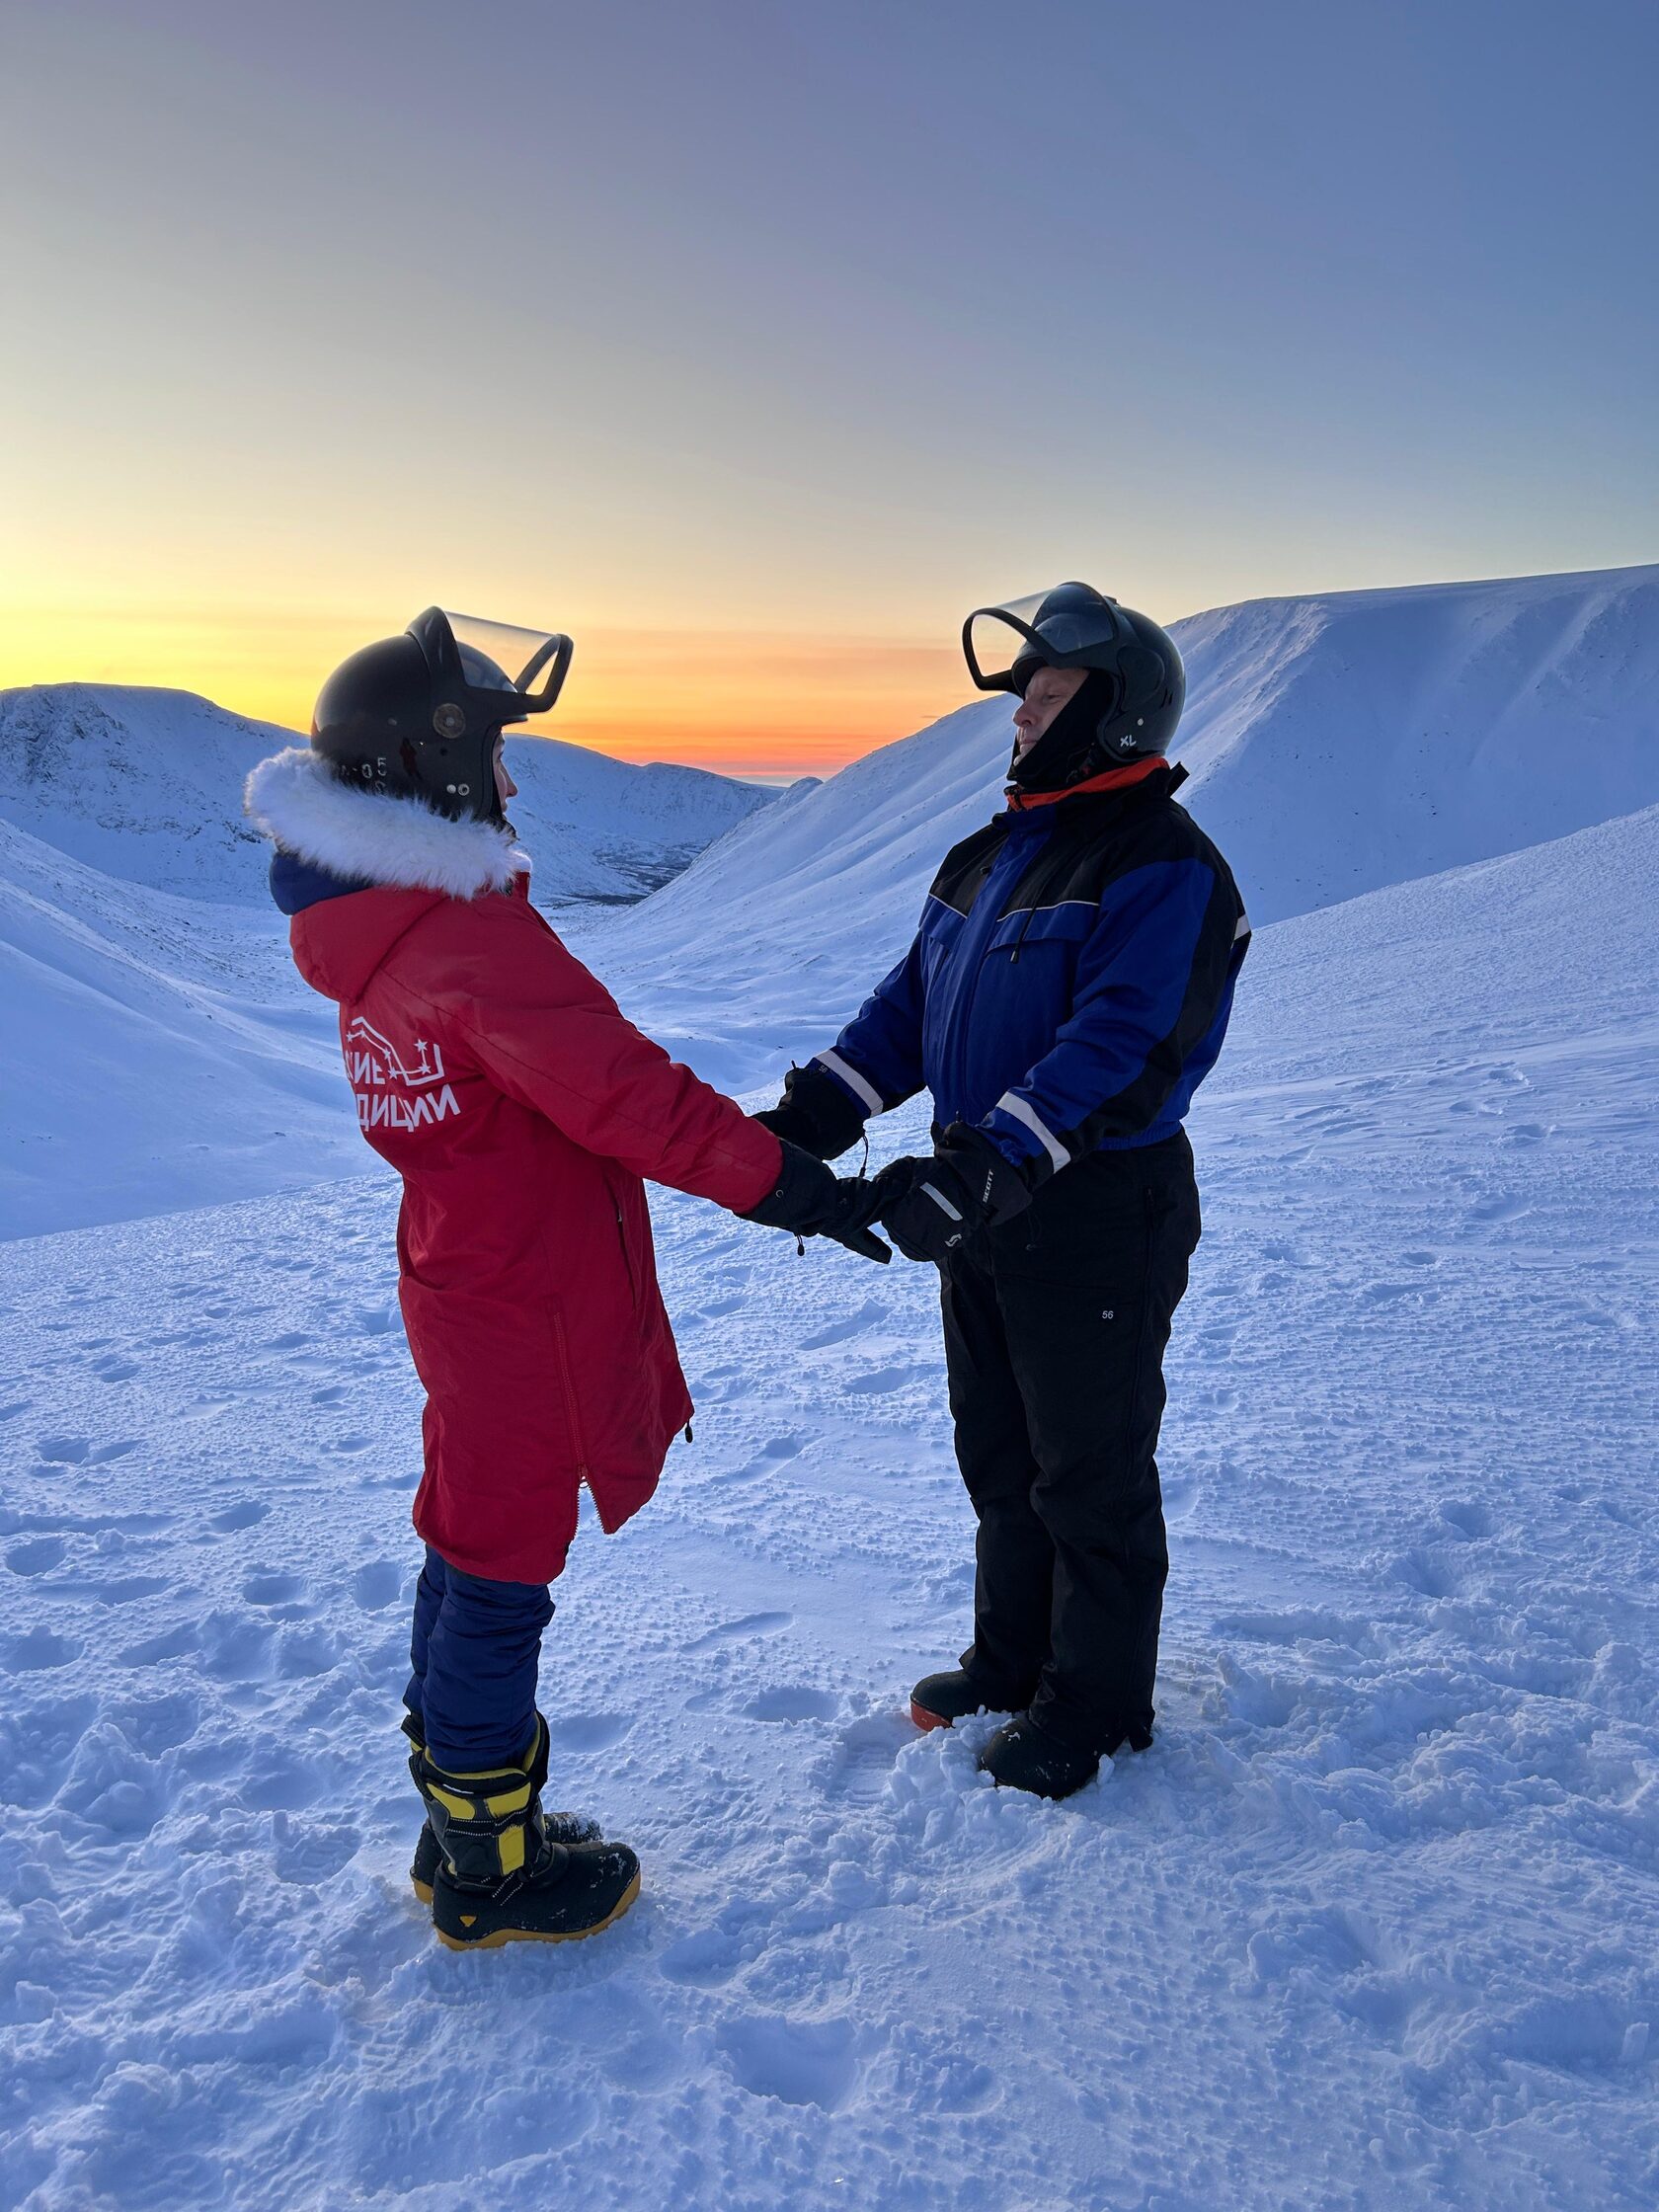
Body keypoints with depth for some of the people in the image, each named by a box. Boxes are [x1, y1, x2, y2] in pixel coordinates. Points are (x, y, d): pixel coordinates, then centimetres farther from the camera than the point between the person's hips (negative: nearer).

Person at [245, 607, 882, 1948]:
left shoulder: (380, 932, 6)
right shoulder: (478, 939, -25)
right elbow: (628, 1096, -30)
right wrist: (787, 1184, -21)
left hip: (462, 1291, 9)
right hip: (528, 1320, -9)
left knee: (469, 1565, 20)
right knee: (501, 1581, 6)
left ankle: (465, 1830, 38)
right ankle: (494, 1879, 25)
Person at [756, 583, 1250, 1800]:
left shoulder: (1166, 872, -16)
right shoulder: (993, 852, 12)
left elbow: (1116, 1055, -28)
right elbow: (913, 998, 9)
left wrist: (981, 1171, -38)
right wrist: (816, 1109, -5)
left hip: (1097, 1223, -8)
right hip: (983, 1208, 8)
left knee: (1090, 1473, 8)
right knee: (998, 1454, 21)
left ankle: (1095, 1702, 29)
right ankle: (1014, 1656, 41)